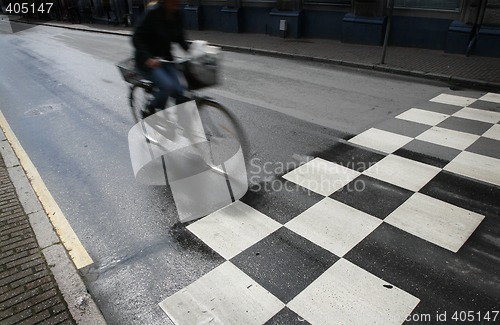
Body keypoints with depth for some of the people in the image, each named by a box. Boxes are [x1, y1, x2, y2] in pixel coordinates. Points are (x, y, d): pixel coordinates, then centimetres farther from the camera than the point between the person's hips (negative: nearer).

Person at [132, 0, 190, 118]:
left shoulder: (177, 14, -2)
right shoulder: (152, 12, -19)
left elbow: (178, 36, 11)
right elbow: (137, 38, -19)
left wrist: (188, 49, -8)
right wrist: (147, 59, -34)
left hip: (165, 58, 6)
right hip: (147, 60, -5)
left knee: (179, 90, -9)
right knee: (167, 86, -27)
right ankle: (150, 112, -2)